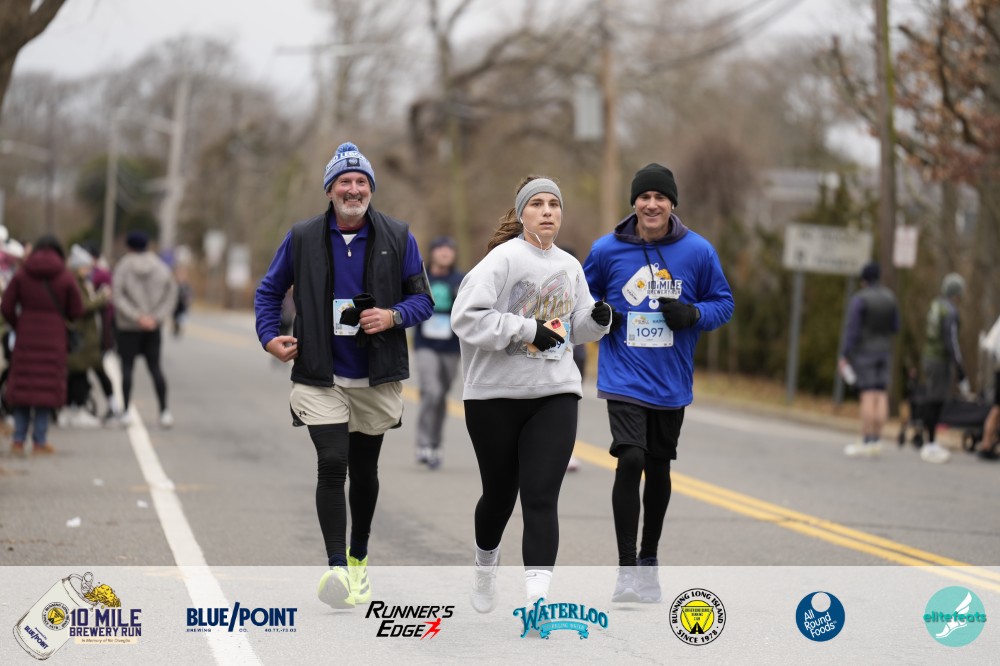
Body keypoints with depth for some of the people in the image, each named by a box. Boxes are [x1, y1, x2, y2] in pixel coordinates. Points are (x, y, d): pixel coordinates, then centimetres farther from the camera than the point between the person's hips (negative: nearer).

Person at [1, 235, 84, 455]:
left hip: (25, 338, 2)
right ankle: (39, 440, 3)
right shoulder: (65, 277, -3)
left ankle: (19, 440, 7)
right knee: (47, 386, 4)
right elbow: (76, 311, -1)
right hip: (53, 338, -2)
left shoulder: (21, 274, 1)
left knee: (22, 386, 9)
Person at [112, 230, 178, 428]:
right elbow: (171, 294, -1)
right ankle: (164, 410, 0)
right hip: (154, 326, 3)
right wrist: (157, 317, -6)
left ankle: (126, 411, -1)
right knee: (155, 367, 8)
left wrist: (137, 317, -14)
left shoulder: (122, 267, -5)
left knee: (127, 367, 3)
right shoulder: (161, 267, 3)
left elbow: (118, 297, -13)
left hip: (128, 325, -3)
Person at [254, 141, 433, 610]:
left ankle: (358, 558, 33)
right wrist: (270, 336, -4)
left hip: (376, 378, 2)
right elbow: (269, 291, 11)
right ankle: (337, 567, -16)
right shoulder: (302, 238, -1)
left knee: (364, 470, 14)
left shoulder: (397, 238, 0)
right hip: (320, 378, -2)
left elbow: (423, 298, 4)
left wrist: (394, 316, -16)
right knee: (332, 465, -15)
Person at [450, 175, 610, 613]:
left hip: (555, 396, 3)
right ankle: (486, 562, 44)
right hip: (495, 394, -3)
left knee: (541, 498, -10)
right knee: (499, 493, 13)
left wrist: (597, 319, -3)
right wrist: (528, 330, -22)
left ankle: (537, 600, -17)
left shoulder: (570, 267, 9)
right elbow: (466, 317, -18)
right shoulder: (503, 259, -9)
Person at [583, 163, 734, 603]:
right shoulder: (607, 249, -3)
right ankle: (626, 568, -10)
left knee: (659, 469, 14)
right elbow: (584, 296, 12)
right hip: (624, 379, -2)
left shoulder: (698, 251, -3)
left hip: (671, 383, 2)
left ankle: (649, 559, 32)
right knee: (630, 460, -17)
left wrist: (693, 314, -14)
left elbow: (723, 303, 6)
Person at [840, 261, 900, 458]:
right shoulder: (890, 298, 5)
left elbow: (852, 331, -16)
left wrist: (843, 356, -13)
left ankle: (866, 442, -8)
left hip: (863, 352, -6)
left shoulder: (858, 300, -13)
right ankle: (876, 441, 3)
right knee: (881, 395, 4)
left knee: (868, 396, -8)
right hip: (884, 351, 6)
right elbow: (895, 328, 10)